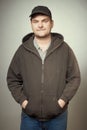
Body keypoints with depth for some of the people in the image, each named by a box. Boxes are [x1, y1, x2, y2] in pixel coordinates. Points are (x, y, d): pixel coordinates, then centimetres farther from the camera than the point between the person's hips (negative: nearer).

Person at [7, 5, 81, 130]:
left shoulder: (65, 49, -3)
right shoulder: (22, 50, -1)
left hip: (58, 116, 0)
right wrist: (22, 101, -5)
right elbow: (12, 79, 5)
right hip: (29, 116, 1)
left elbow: (74, 78, 0)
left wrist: (63, 100, -9)